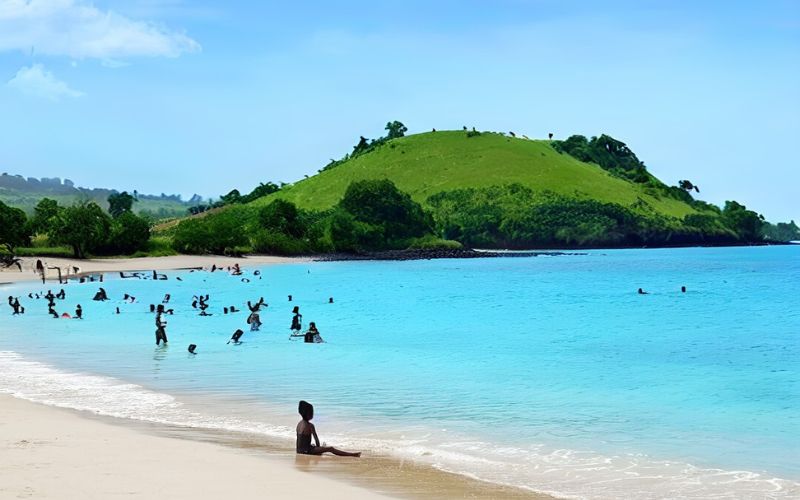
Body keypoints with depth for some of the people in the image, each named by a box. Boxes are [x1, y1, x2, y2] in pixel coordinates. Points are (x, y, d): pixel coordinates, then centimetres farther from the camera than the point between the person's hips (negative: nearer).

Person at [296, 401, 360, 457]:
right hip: (306, 450, -9)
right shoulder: (310, 425, -15)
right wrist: (319, 450, 6)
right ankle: (352, 455, -15)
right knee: (331, 449, -11)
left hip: (299, 450, 9)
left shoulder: (299, 424, 9)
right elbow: (316, 438, -11)